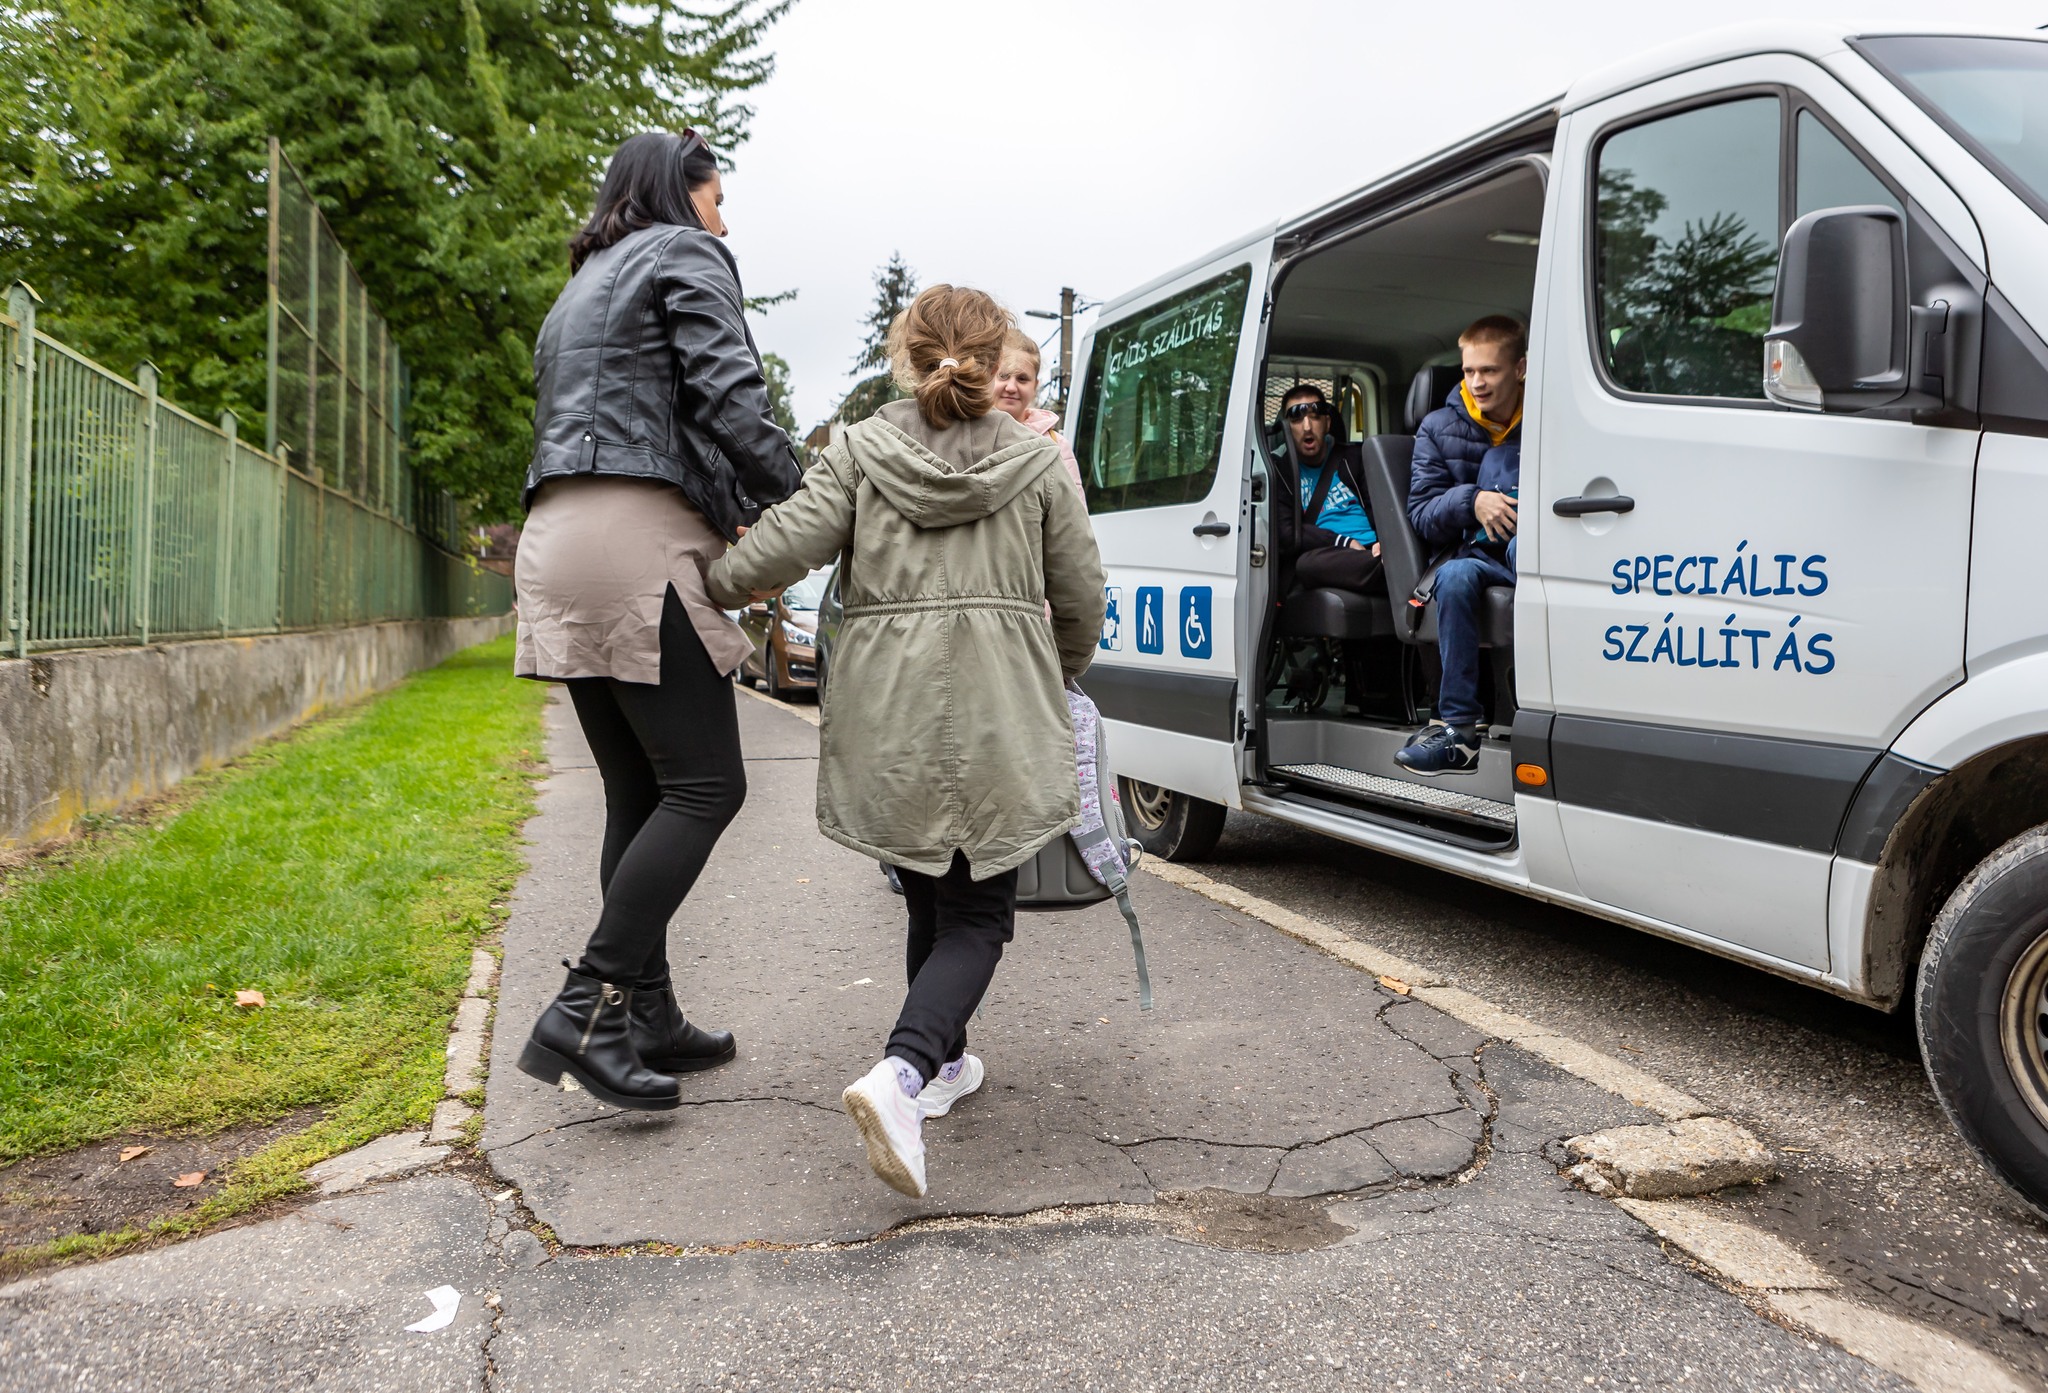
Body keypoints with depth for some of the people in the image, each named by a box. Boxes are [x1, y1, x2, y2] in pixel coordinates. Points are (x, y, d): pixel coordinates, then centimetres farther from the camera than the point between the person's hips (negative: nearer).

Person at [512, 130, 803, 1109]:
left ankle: (649, 1017, 13)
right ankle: (586, 1010, -12)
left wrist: (724, 515, 23)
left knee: (639, 795, 10)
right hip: (641, 541, -9)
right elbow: (728, 395, -10)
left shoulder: (580, 291, 31)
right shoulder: (686, 255, 6)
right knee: (704, 786, -8)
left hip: (560, 546, 9)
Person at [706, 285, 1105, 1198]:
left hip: (888, 712, 2)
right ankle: (901, 1072, -18)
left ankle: (941, 1062, 30)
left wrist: (712, 585, 10)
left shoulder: (860, 452, 5)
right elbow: (1080, 602, 9)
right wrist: (1055, 683, 27)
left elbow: (789, 543, -9)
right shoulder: (1037, 462, 7)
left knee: (930, 902, 20)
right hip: (1000, 713, -1)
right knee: (977, 914, 3)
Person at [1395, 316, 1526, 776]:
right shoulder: (1440, 429, 11)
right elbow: (1420, 515, 5)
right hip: (1476, 554, 1)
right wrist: (1472, 501, -14)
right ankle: (1458, 728, -34)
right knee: (1455, 575, -35)